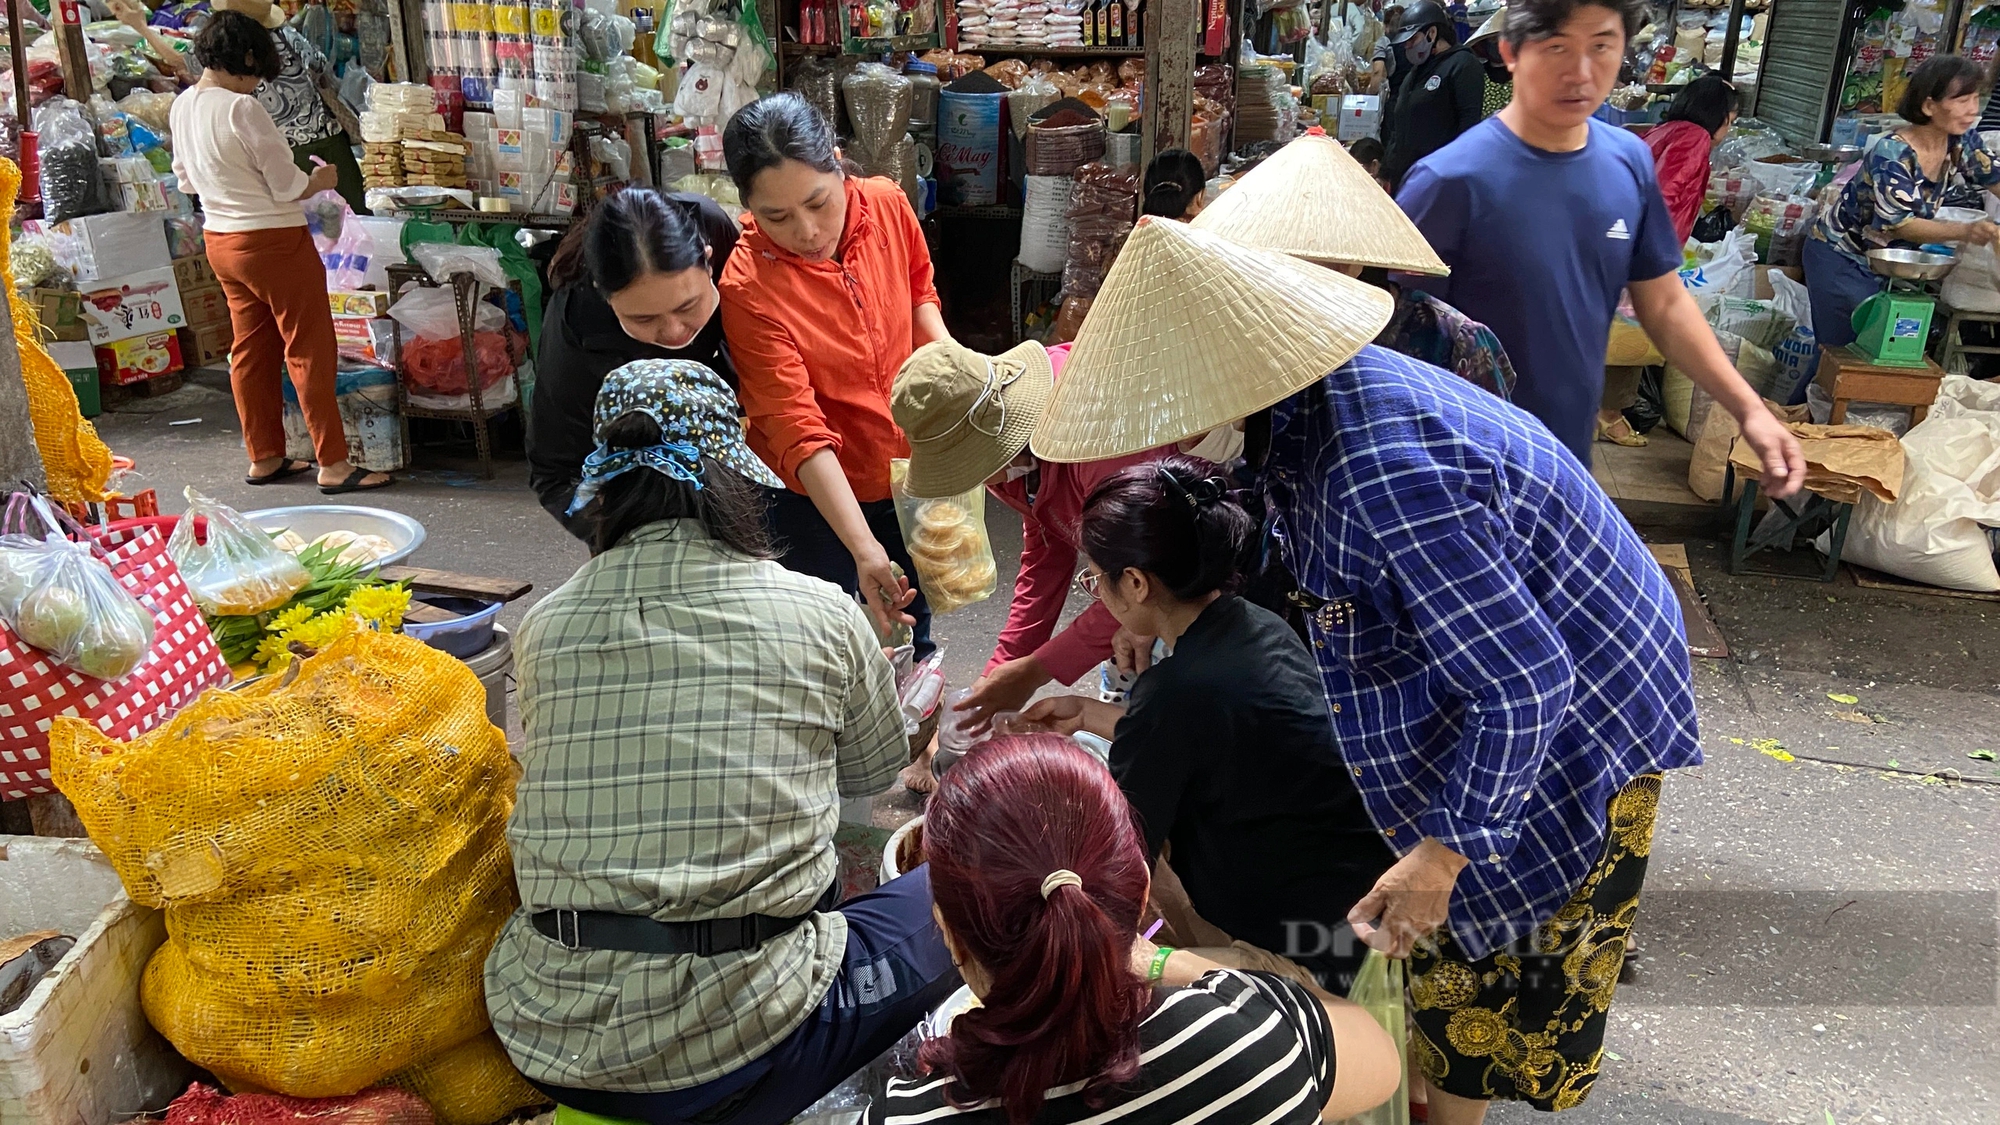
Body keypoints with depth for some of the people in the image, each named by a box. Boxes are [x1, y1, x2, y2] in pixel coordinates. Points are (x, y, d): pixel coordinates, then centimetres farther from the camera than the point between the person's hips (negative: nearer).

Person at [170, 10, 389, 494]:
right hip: (274, 241, -9)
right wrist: (325, 178, 1)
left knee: (251, 348, 14)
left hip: (221, 240, 9)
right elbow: (288, 186, -17)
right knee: (309, 350, -3)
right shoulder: (242, 109, -20)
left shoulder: (182, 107, 6)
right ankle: (333, 464, -1)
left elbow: (186, 179, 17)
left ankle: (264, 457, 20)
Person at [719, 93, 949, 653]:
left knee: (912, 631, 24)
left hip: (908, 471, 5)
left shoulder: (888, 205, -13)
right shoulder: (748, 289, -27)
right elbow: (800, 432, -30)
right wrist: (863, 548, -38)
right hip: (816, 500, -4)